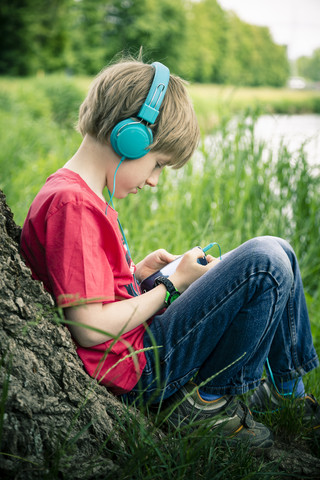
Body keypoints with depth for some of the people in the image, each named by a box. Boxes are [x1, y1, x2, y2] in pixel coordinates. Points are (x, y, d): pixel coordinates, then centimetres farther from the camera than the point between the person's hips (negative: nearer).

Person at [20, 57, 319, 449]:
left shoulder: (79, 195, 10)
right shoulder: (73, 204, -22)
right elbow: (90, 328, -25)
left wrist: (138, 272, 5)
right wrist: (172, 284, -13)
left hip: (140, 342, 10)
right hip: (138, 371, -10)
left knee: (277, 253, 10)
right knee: (265, 261, -21)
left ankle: (288, 390, 18)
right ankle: (210, 401, -6)